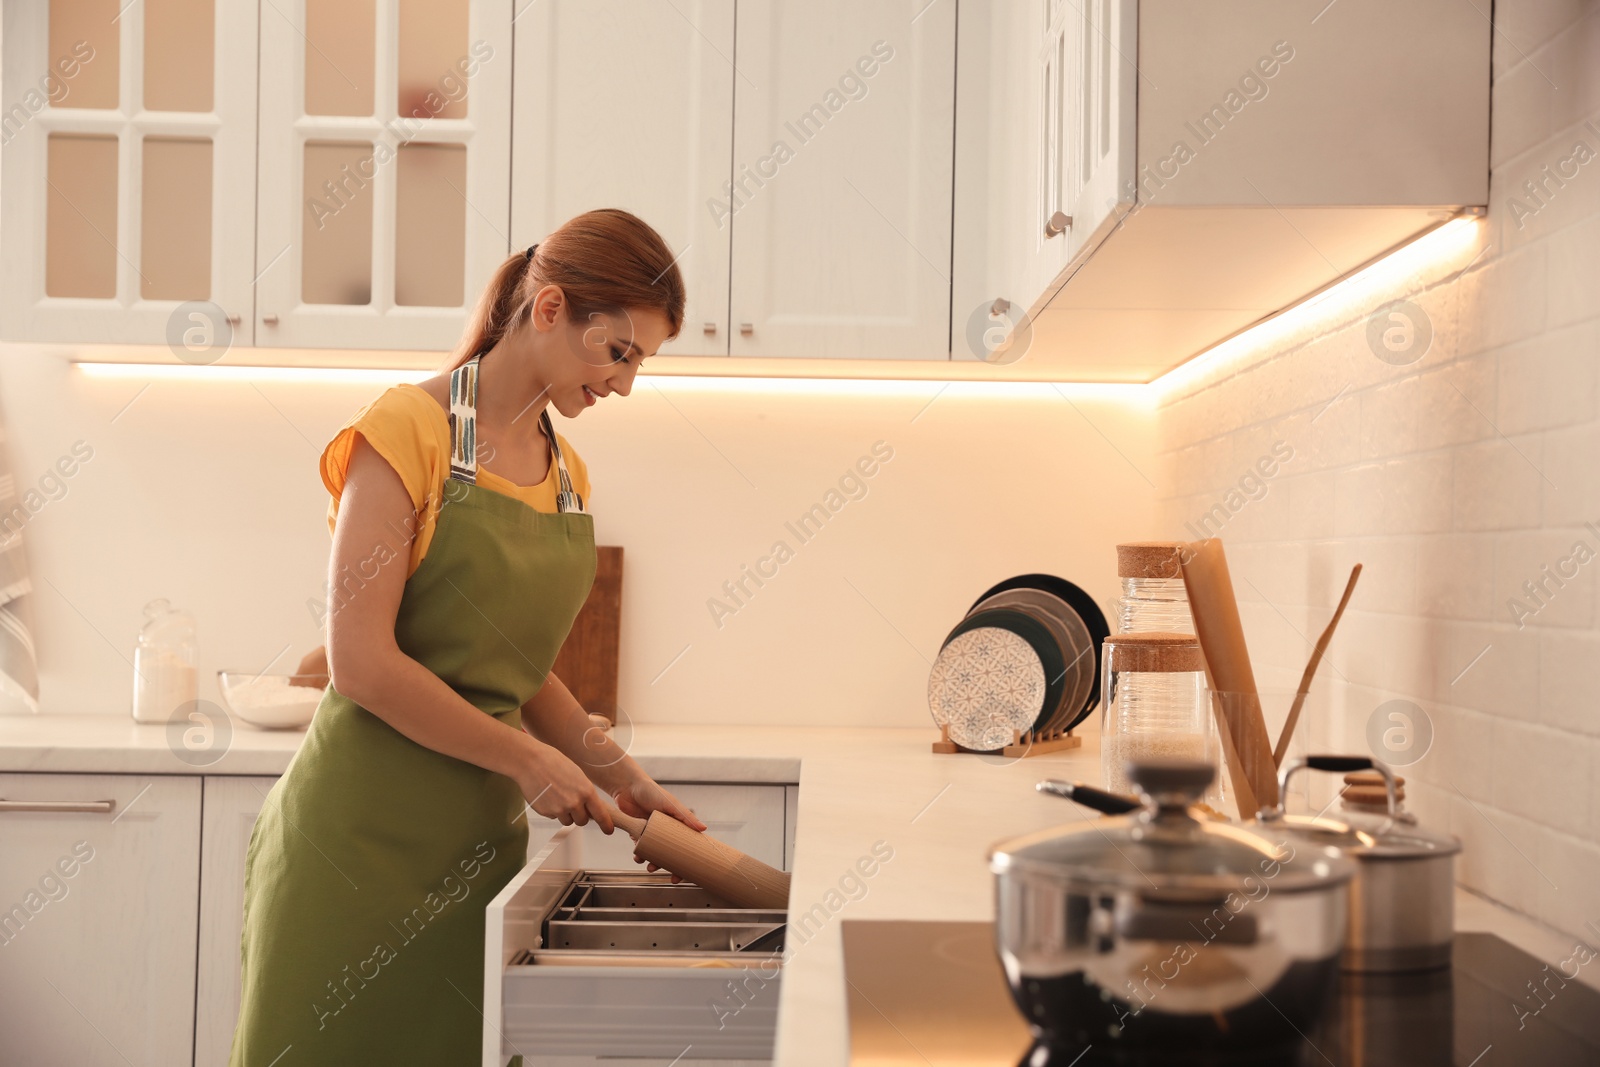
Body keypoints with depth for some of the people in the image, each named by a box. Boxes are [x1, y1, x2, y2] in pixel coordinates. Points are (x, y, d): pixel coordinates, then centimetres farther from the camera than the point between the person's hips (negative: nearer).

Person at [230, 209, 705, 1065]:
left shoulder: (566, 474, 11)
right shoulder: (409, 430, -11)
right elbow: (360, 660, -17)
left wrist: (610, 769, 4)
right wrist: (526, 760, -12)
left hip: (482, 832, 6)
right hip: (363, 827, -6)